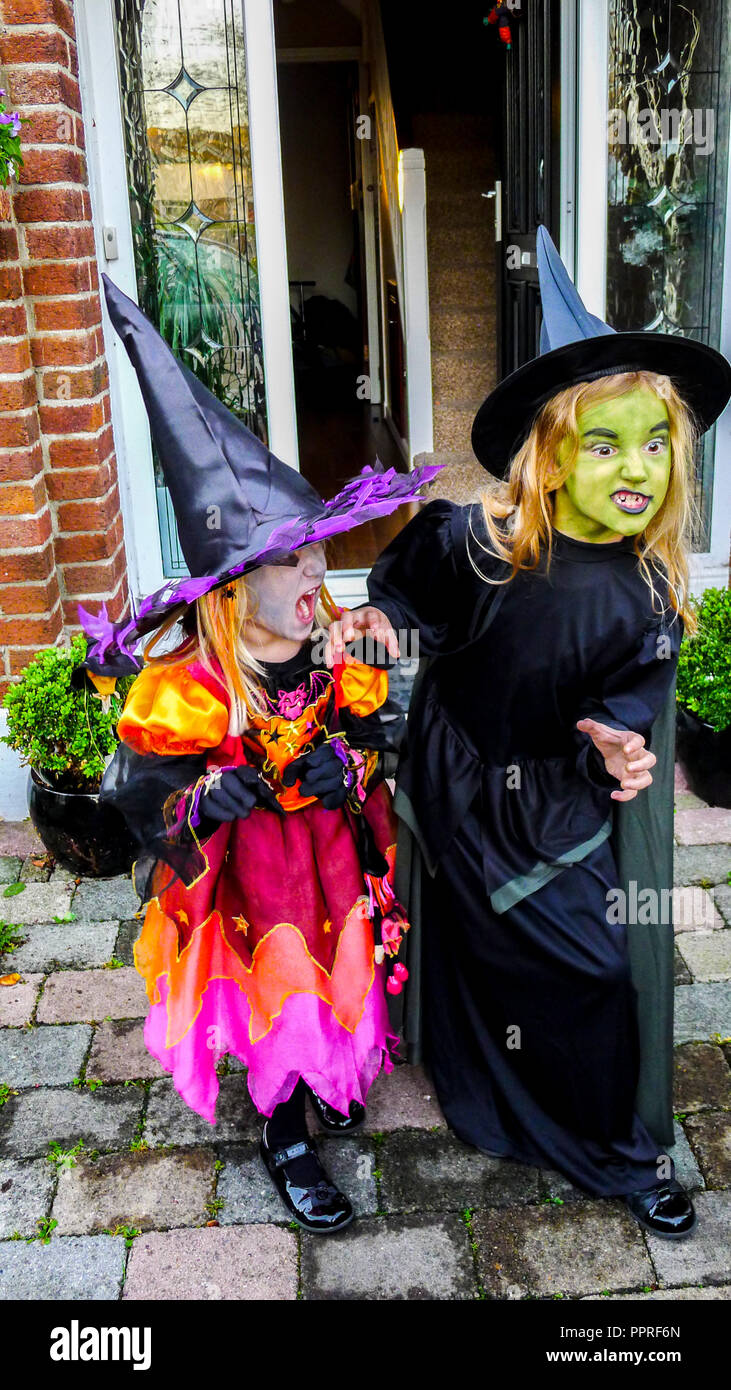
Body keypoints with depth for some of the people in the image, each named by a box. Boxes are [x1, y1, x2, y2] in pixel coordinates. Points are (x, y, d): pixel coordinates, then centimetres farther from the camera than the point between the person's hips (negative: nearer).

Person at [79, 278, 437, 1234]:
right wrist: (206, 801, -38)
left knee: (338, 978, 19)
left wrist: (351, 764, -20)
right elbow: (144, 804, -19)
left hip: (335, 858, 5)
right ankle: (286, 1138, 38)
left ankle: (325, 1078, 53)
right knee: (275, 989, 9)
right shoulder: (182, 685, -24)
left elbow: (384, 729, 1)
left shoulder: (335, 646, -10)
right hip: (247, 878, -4)